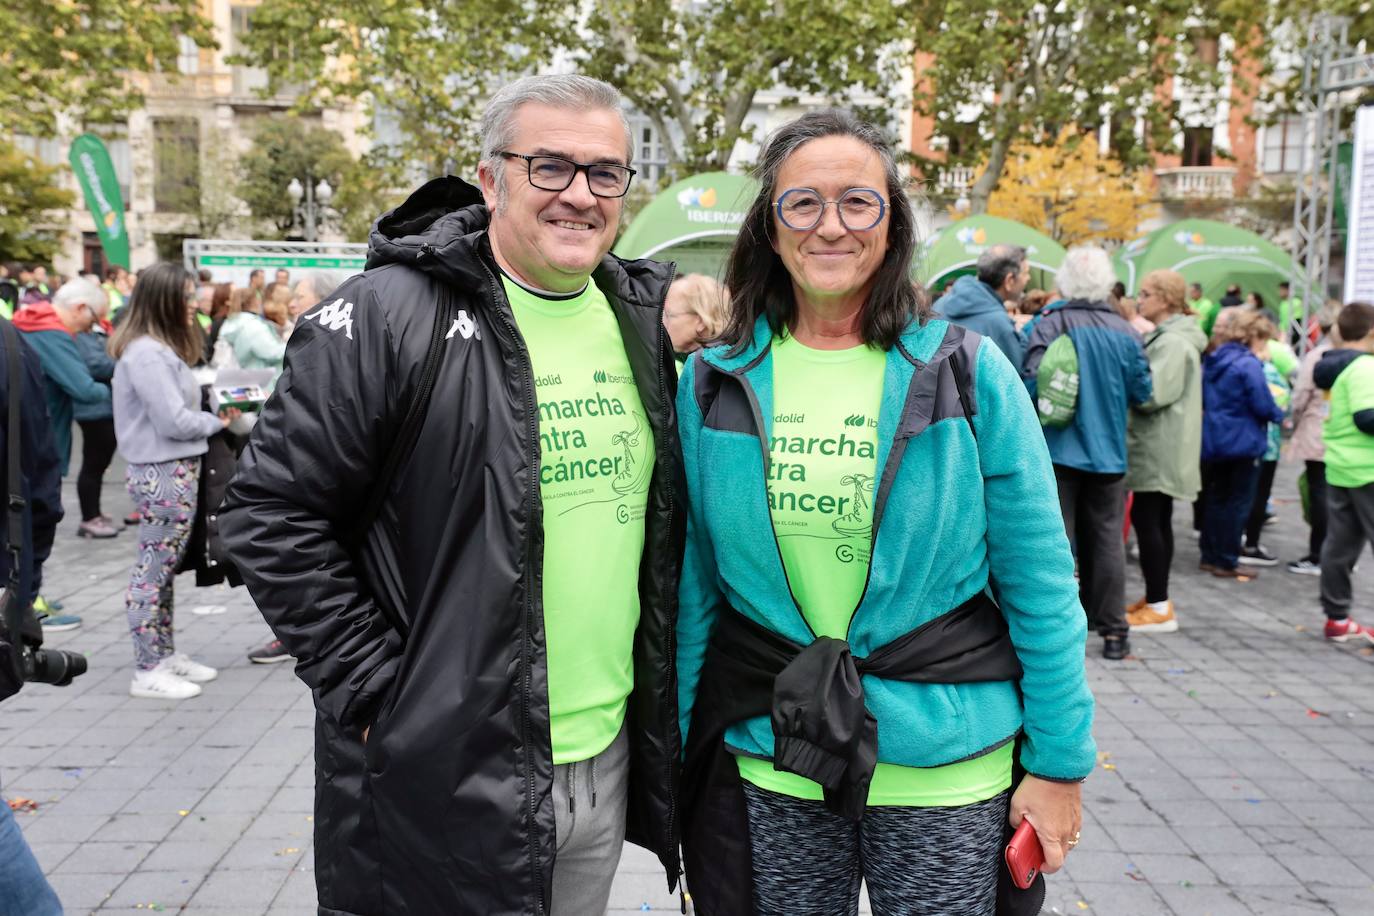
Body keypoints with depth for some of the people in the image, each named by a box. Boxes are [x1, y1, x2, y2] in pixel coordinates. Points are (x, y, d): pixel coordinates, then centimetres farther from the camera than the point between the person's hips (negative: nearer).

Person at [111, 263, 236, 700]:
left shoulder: (162, 349, 14)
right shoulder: (146, 354, -17)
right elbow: (175, 422, -20)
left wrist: (217, 409, 1)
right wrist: (218, 421, -5)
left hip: (176, 472, 10)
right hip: (163, 475, -10)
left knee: (164, 569, 16)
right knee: (153, 570, -2)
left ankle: (166, 655, 27)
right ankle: (148, 672, 7)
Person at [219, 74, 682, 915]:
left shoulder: (642, 319, 6)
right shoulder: (390, 315, -13)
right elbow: (273, 512, -12)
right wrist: (372, 691, -14)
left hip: (610, 759, 6)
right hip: (446, 775, -5)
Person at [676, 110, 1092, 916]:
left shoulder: (970, 371, -6)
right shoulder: (714, 381, -1)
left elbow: (1039, 579, -4)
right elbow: (693, 578, 3)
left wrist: (1059, 760, -4)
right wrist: (678, 751, 5)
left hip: (944, 763, -1)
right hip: (768, 764, 2)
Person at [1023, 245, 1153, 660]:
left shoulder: (1050, 324, -11)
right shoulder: (1124, 331, -1)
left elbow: (1032, 382, -18)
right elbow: (1142, 391, 3)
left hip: (1059, 449, -3)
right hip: (1108, 451, 3)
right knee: (1107, 539, 11)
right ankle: (1112, 630, 15)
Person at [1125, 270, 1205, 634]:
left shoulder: (1173, 342, -16)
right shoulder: (1165, 337, 17)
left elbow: (1152, 393, -23)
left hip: (1157, 447, -10)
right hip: (1159, 445, 10)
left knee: (1145, 520, -8)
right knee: (1157, 521, 13)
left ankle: (1159, 607, -4)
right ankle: (1157, 599, 20)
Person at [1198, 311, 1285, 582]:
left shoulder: (1212, 361, 7)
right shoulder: (1248, 365, -17)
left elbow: (1205, 400, 15)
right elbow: (1263, 406, -18)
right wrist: (1280, 416, 0)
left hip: (1213, 440, 7)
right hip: (1242, 443, -7)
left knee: (1215, 499, 15)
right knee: (1238, 504, 2)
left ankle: (1210, 556, 20)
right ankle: (1227, 563, 7)